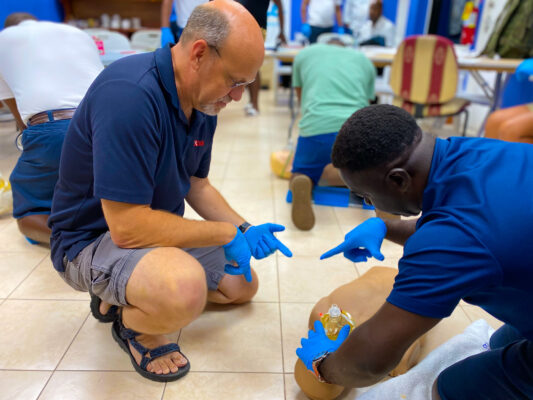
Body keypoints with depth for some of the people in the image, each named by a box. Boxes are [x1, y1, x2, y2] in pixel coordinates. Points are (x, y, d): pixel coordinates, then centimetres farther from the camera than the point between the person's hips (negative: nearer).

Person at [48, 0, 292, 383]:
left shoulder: (204, 100, -3)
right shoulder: (129, 94, -31)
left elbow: (197, 184, 7)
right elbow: (128, 227, -32)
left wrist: (245, 229, -6)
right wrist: (227, 234, -23)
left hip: (157, 230, 9)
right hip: (94, 237, -8)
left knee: (242, 284, 16)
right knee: (185, 289, -38)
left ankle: (123, 293, 19)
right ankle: (131, 323, 0)